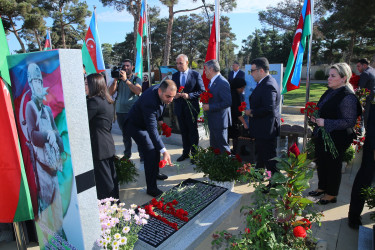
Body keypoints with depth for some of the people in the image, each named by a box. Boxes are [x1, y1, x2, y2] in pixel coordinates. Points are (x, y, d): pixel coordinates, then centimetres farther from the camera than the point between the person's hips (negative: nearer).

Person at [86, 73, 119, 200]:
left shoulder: (94, 101, -17)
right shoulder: (108, 101, 12)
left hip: (99, 147, -9)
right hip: (108, 145, 9)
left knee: (104, 180, 2)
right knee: (111, 176, 18)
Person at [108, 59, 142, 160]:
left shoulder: (136, 79, 1)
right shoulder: (119, 79, 9)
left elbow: (138, 91, -19)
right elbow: (111, 92, 0)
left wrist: (126, 80, -20)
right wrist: (115, 80, -10)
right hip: (120, 111, 4)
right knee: (125, 134, 14)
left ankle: (142, 155, 9)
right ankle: (127, 154, 26)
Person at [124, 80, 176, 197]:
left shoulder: (162, 90, -16)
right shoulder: (149, 102, -41)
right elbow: (152, 130, -42)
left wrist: (159, 119, 13)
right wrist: (164, 151, -44)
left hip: (148, 122, 9)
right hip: (136, 125, -8)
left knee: (156, 148, 17)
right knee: (151, 153, -14)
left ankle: (155, 173, 40)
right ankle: (151, 188, -2)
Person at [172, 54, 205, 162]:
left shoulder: (196, 74, -5)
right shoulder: (174, 75, 8)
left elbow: (202, 91, -7)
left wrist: (189, 95, -20)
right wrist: (174, 94, -8)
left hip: (191, 108, -4)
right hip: (179, 108, 4)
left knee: (193, 132, 6)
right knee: (184, 132, 14)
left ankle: (194, 154, 19)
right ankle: (185, 152, 27)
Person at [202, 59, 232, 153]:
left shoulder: (222, 83, -20)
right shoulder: (212, 82, 12)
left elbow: (228, 102, -25)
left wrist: (210, 107, -22)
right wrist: (206, 102, 4)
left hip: (220, 121, -10)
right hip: (213, 121, 10)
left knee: (223, 147, 2)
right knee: (214, 146, 20)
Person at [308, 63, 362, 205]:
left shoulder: (348, 97, -20)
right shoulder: (330, 92, 7)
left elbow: (349, 122, -23)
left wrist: (325, 123, -27)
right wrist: (316, 118, 1)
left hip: (336, 140, -9)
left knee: (333, 166, 8)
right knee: (321, 163, 21)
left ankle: (331, 195, 28)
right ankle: (322, 188, 41)